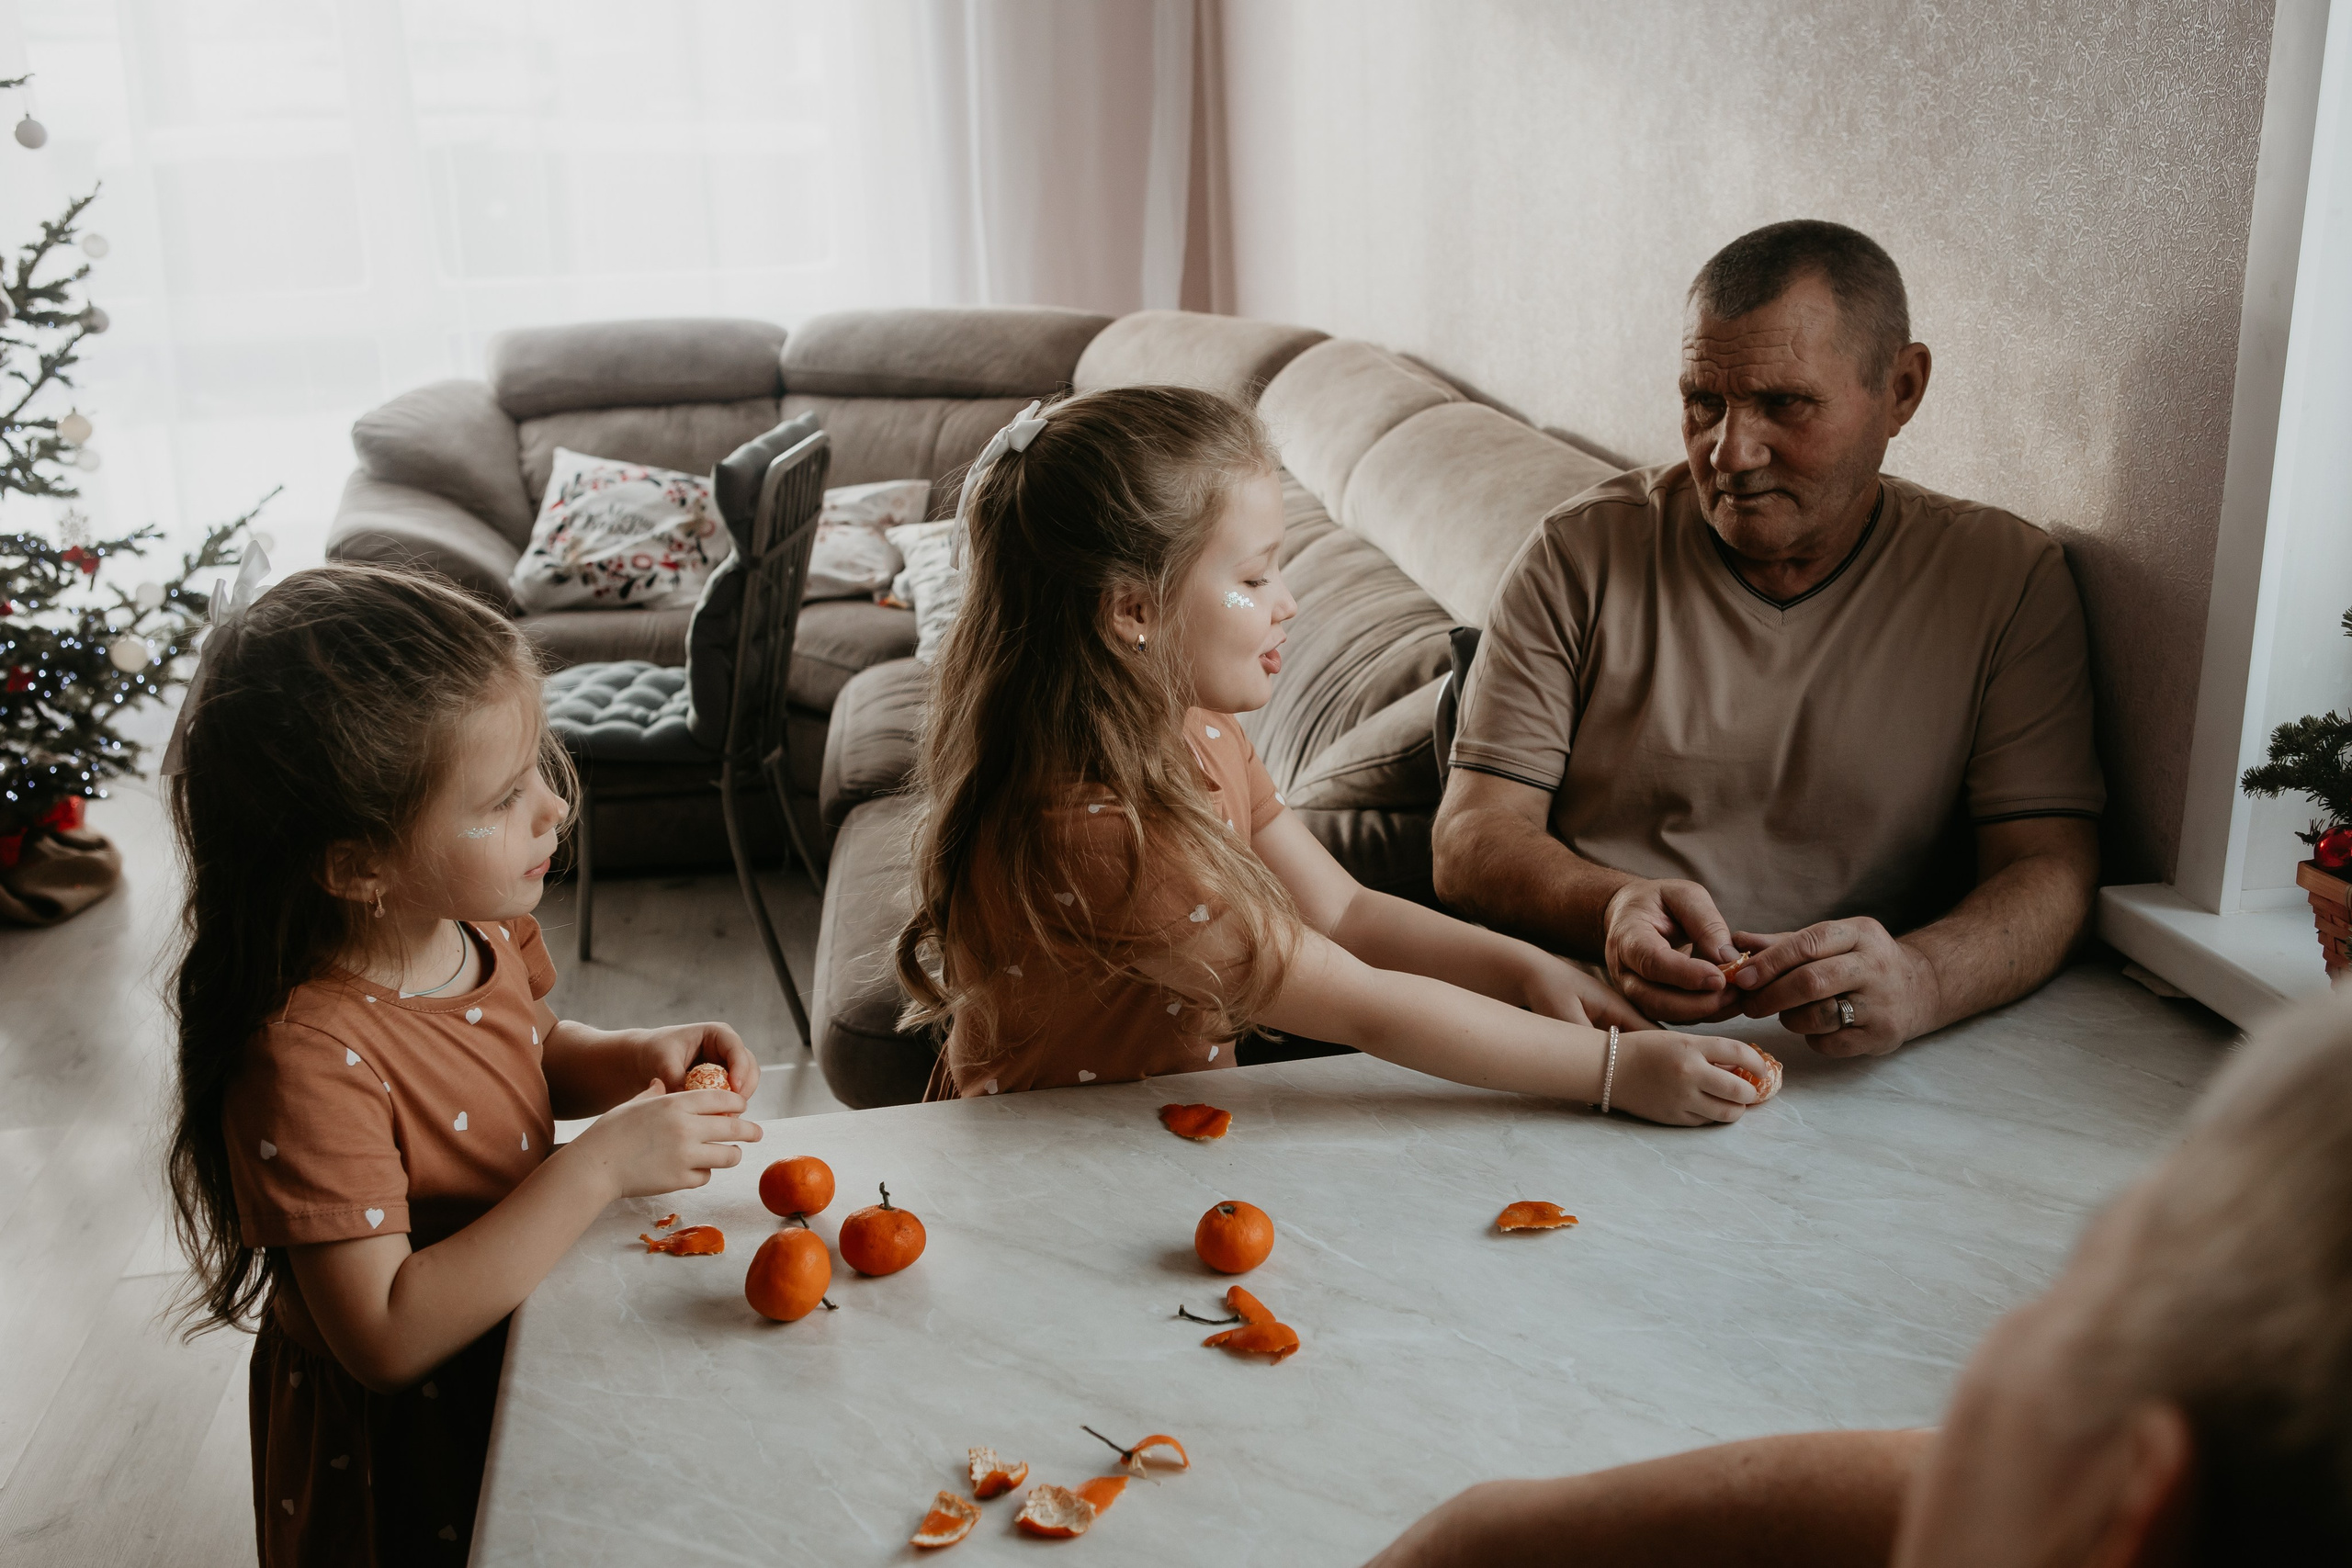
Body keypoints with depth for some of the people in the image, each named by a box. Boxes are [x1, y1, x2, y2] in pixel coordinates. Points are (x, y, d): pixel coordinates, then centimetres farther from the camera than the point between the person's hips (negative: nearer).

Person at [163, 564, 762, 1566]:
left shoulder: (479, 924, -11)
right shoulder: (309, 1059, -36)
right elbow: (387, 1339, -34)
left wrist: (636, 1059, -11)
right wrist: (598, 1167, -37)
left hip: (522, 1337, 7)